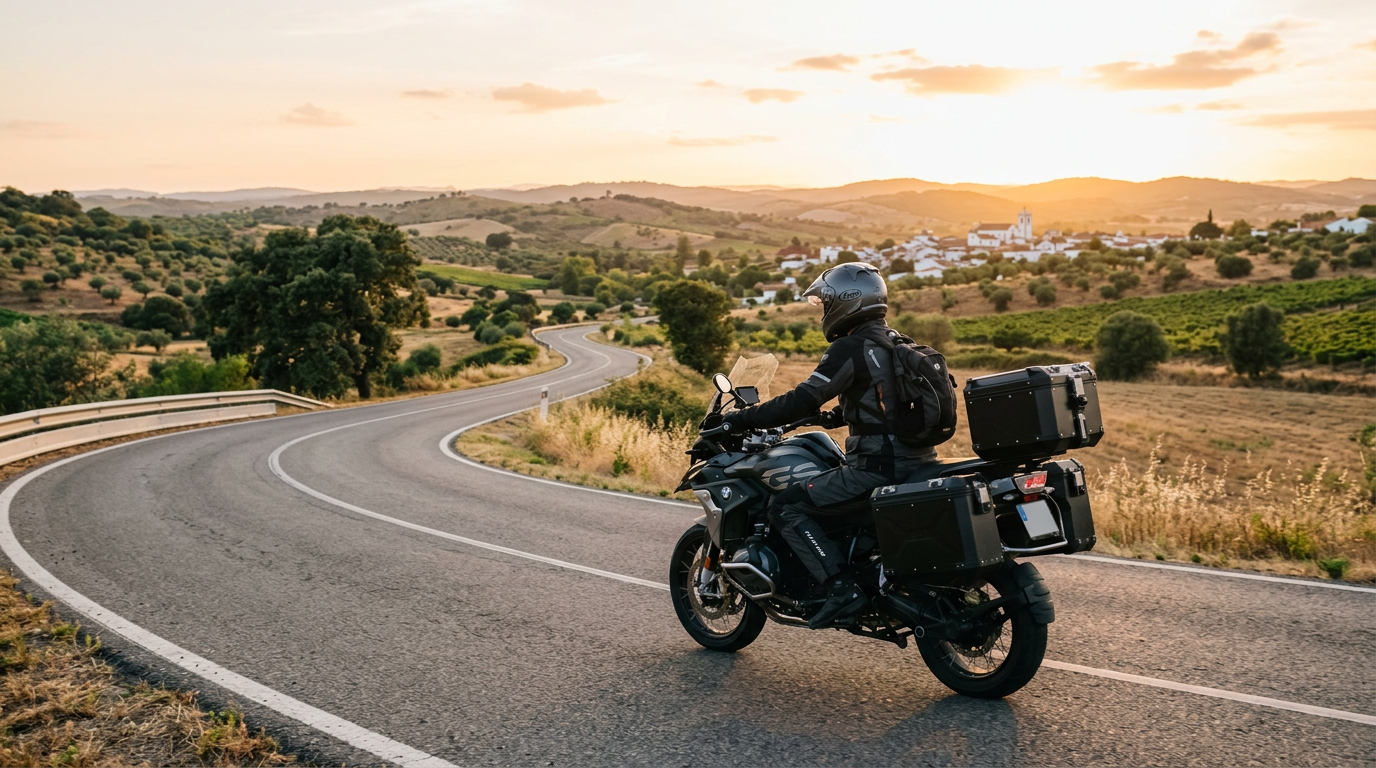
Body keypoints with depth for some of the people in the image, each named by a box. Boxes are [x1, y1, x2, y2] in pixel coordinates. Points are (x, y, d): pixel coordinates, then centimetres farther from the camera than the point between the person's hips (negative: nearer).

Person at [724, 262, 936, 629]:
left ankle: (842, 588, -15)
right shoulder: (894, 342, 15)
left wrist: (739, 419, -9)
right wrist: (832, 416, 34)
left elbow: (800, 402, -17)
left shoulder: (849, 348, -12)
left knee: (786, 507, -8)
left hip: (878, 467, -10)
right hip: (915, 460, 10)